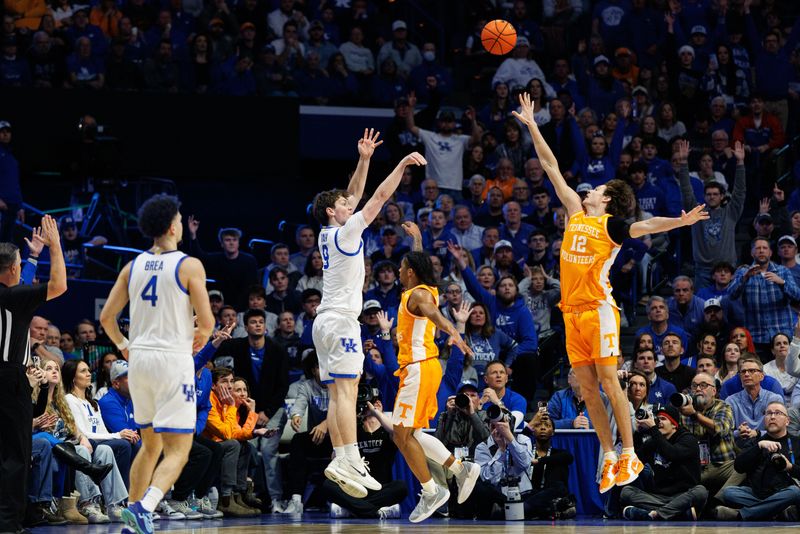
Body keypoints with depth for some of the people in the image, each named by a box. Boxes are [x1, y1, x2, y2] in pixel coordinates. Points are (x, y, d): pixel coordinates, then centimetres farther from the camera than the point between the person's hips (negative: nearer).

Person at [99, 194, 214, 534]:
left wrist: (123, 346, 25)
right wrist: (202, 336, 13)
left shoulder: (133, 267, 8)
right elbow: (207, 321, -10)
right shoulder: (189, 266, -7)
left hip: (139, 359, 6)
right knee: (178, 451, -4)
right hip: (174, 359, -6)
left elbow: (106, 317, 8)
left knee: (150, 446, 21)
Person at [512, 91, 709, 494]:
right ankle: (609, 457, 6)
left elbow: (643, 226, -17)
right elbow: (551, 166, 21)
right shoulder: (575, 213, 16)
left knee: (608, 381, -9)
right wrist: (531, 125, 25)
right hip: (572, 311, 6)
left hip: (598, 309, -6)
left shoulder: (611, 224, 0)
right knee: (587, 388, 3)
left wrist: (680, 222, -35)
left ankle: (629, 455, -5)